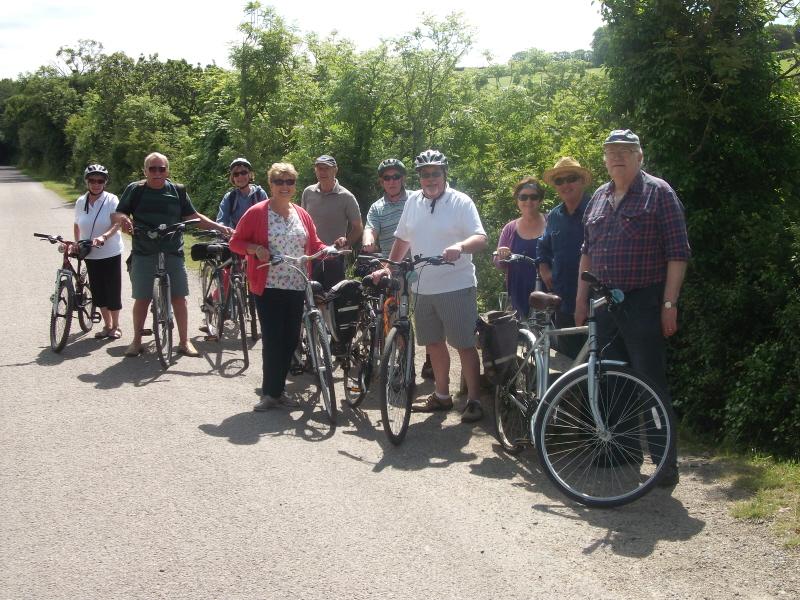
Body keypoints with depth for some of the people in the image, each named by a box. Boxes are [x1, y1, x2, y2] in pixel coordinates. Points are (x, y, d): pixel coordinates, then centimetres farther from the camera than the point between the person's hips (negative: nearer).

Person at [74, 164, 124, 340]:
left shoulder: (111, 200, -10)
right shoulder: (81, 202, 3)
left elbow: (116, 224, -19)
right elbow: (77, 225, 15)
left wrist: (103, 237, -34)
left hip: (110, 253, -4)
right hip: (90, 254, 4)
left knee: (113, 291, 1)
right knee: (97, 291, 9)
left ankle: (115, 326, 16)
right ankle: (107, 325, 23)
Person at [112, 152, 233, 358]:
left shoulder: (177, 191, 7)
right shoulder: (135, 190, 4)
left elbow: (193, 217, 10)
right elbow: (115, 215, 4)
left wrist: (220, 227, 0)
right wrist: (122, 218, -20)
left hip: (173, 253, 1)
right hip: (144, 254, -1)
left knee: (179, 298, 1)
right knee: (142, 299, 3)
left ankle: (184, 341, 11)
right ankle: (137, 341, 18)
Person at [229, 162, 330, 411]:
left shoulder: (302, 215, 12)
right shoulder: (257, 212, -2)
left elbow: (315, 245, 16)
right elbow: (236, 242, 0)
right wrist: (255, 249, -18)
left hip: (296, 287, 5)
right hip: (269, 287, -5)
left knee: (290, 340, 8)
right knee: (273, 340, -7)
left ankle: (277, 390, 21)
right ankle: (269, 393, 4)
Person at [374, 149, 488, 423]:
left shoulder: (461, 202, -7)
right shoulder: (413, 201, 10)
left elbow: (481, 238, -16)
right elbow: (402, 239, 20)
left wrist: (460, 246, -35)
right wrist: (388, 267, 17)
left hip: (456, 287, -6)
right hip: (423, 288, 6)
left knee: (464, 345, -3)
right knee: (433, 343, 15)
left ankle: (474, 401, 5)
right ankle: (441, 395, 29)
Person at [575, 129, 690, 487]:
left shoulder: (658, 192, -4)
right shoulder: (599, 198, 14)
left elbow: (678, 252, -8)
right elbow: (587, 252, 19)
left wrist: (669, 303, -14)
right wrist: (581, 300, 14)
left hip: (643, 303, -6)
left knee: (651, 383, -5)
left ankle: (666, 463, 4)